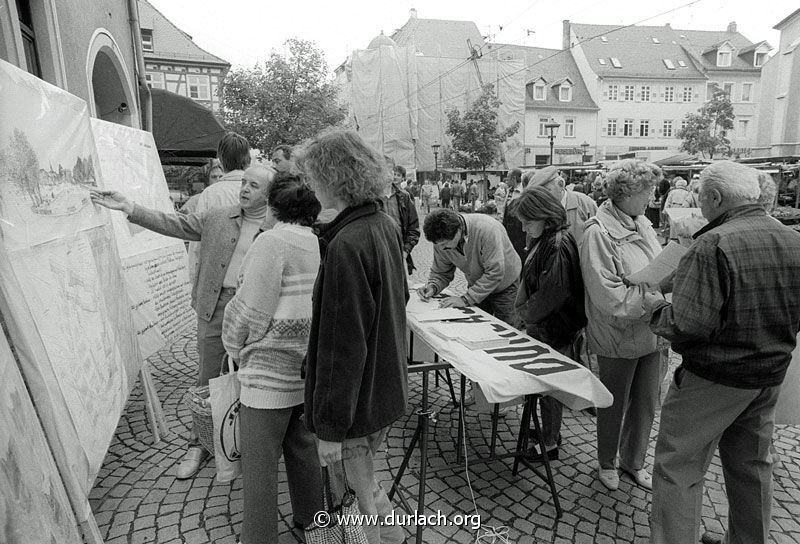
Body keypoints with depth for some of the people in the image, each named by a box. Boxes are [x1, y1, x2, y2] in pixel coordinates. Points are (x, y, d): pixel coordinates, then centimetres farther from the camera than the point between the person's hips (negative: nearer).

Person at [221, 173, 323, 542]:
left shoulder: (271, 242, -16)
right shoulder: (323, 245, 3)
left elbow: (250, 309, -16)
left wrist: (235, 349, 1)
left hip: (270, 372, -7)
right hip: (309, 368, 7)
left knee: (259, 466, 9)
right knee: (302, 447, 23)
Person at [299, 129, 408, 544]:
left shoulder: (345, 245, -25)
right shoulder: (386, 226, 3)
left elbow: (343, 345, -25)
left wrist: (330, 427, -17)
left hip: (356, 399, -9)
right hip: (387, 387, 9)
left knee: (356, 498, 13)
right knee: (365, 483, 28)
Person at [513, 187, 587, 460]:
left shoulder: (559, 246, -23)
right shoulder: (541, 240, 7)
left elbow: (552, 292, -26)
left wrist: (526, 312, -13)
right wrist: (524, 309, 6)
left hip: (553, 329, -9)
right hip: (538, 325, 9)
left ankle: (550, 444, 24)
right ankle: (549, 430, 40)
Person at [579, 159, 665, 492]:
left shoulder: (642, 224, 5)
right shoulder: (599, 233, -20)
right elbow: (608, 295, -25)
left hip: (649, 335, 7)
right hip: (618, 337, -7)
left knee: (646, 402, 20)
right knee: (615, 404, 13)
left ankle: (634, 461, 43)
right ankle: (607, 463, 38)